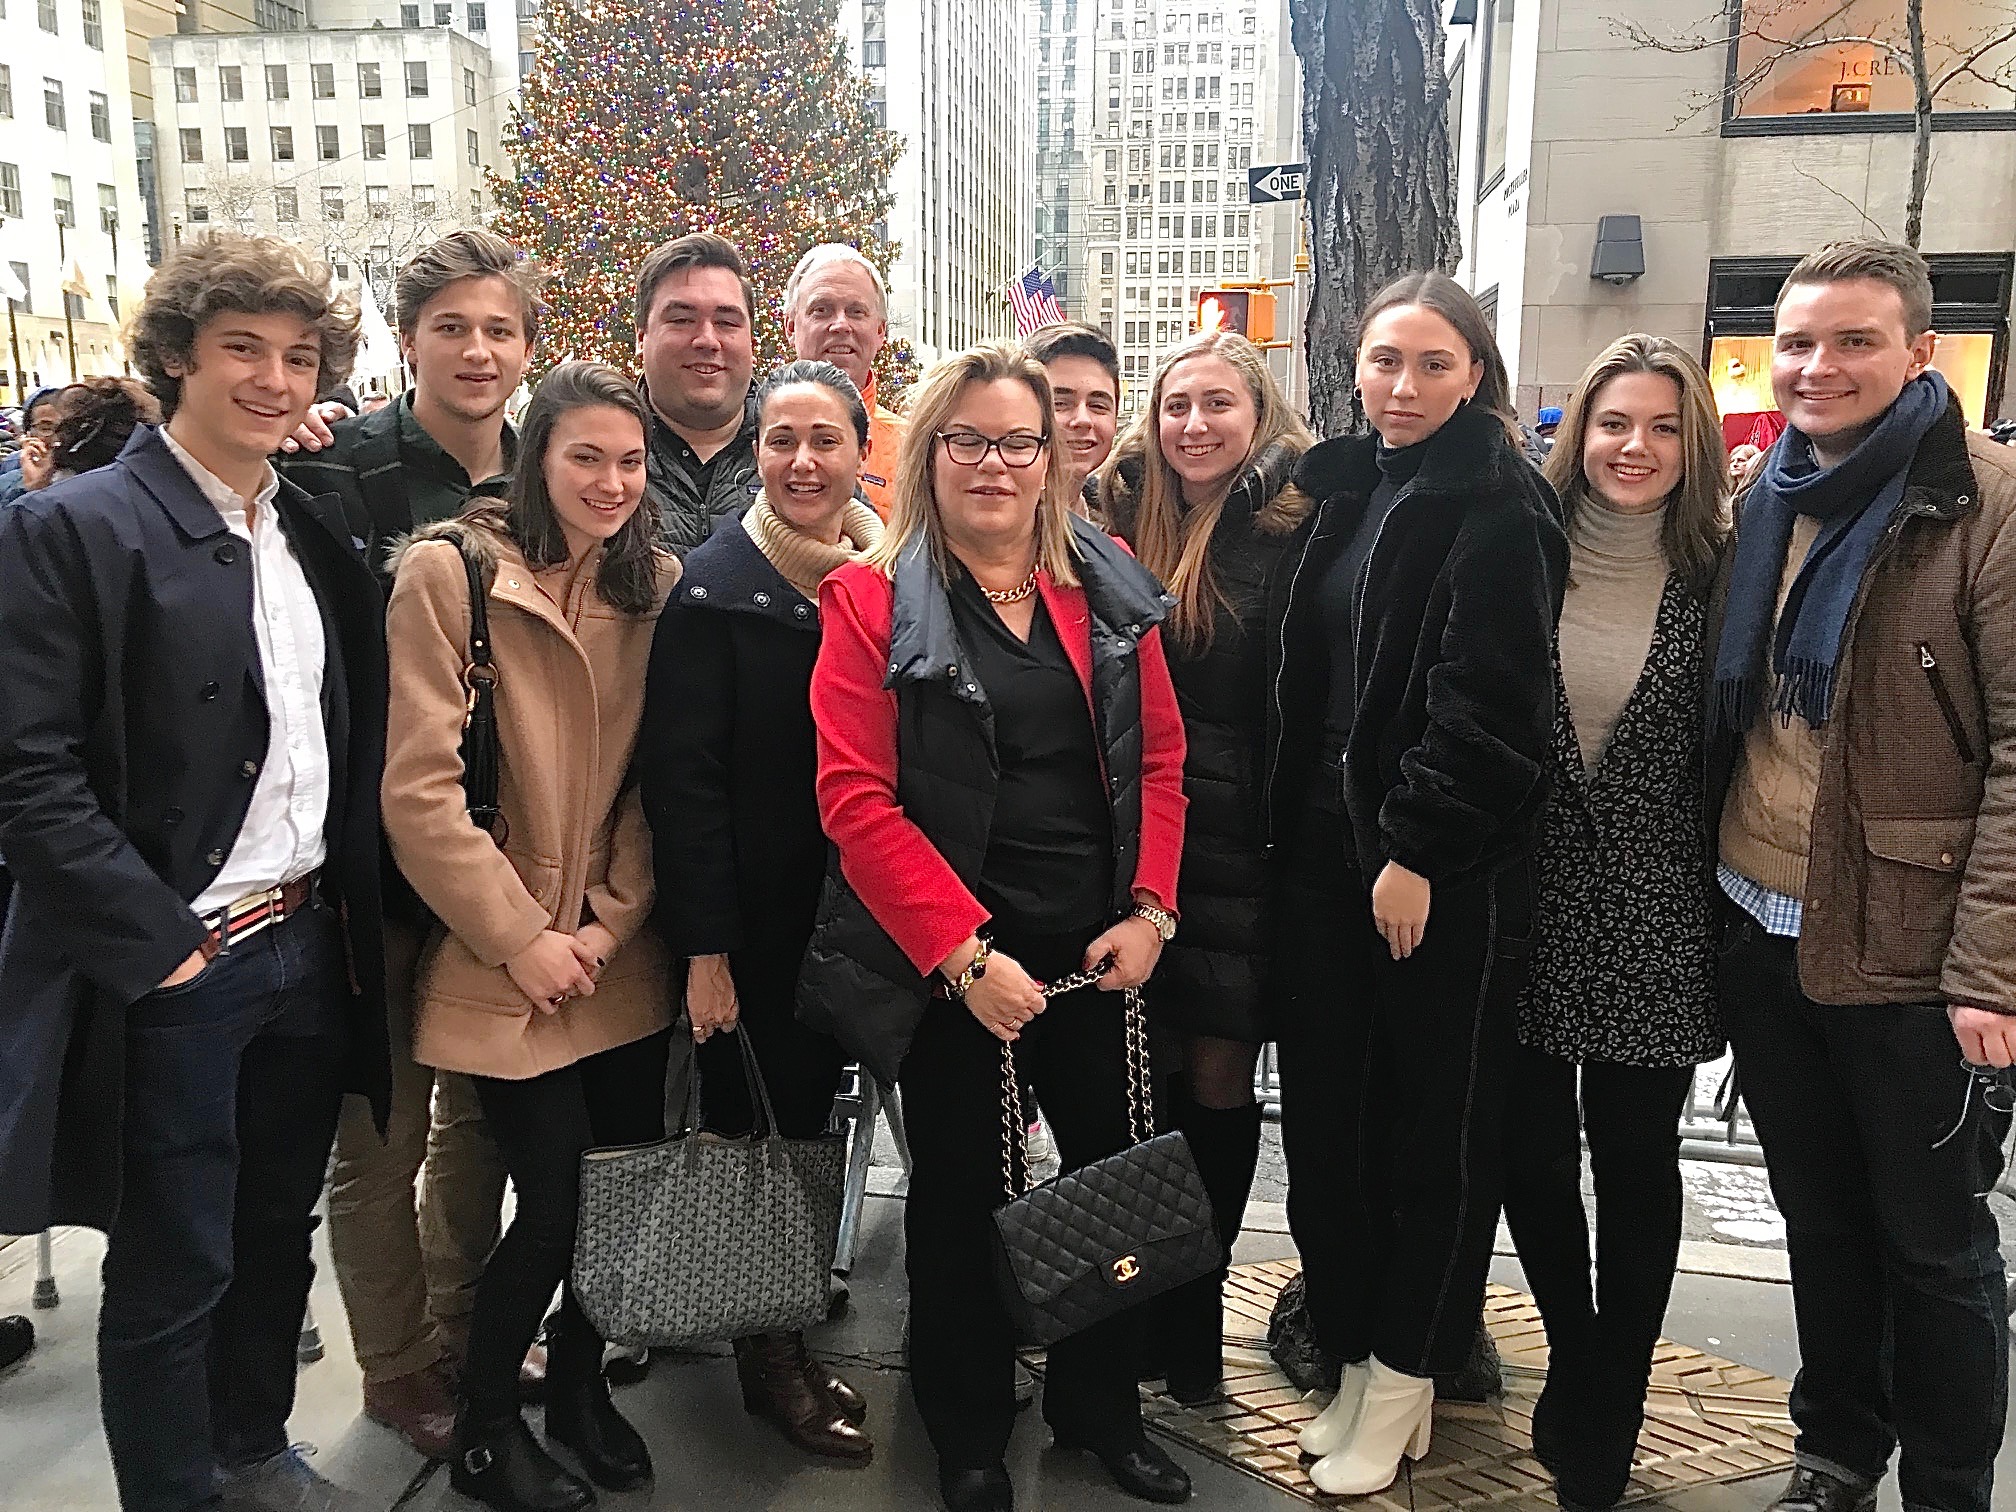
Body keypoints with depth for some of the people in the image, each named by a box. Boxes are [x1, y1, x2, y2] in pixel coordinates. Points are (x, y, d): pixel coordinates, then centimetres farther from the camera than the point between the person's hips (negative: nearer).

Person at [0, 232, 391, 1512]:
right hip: (173, 970, -6)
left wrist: (355, 912, 6)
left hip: (311, 949, 6)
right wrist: (155, 939, -16)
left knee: (276, 1235, 20)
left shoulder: (322, 534, 9)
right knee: (173, 1272, 9)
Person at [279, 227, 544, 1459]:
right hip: (380, 865, -5)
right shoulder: (341, 473, -11)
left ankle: (464, 1340, 39)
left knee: (481, 1113, 19)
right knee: (385, 1133, 9)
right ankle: (398, 1371, 30)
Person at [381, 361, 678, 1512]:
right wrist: (519, 936, -12)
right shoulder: (449, 569, -9)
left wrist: (611, 920, -5)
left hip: (623, 956, 5)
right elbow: (420, 787, -13)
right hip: (503, 961, -4)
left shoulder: (657, 585, 6)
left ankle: (580, 1380, 37)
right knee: (558, 1204, -1)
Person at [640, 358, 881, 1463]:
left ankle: (791, 1312, 36)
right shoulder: (714, 587, -10)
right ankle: (768, 1355, 27)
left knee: (810, 1113, 17)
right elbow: (684, 776, -14)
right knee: (756, 1125, 8)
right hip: (754, 917, -5)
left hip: (854, 910, 5)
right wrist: (703, 944, -16)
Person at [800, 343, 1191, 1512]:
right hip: (951, 962, -3)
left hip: (1100, 950, 4)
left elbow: (1160, 759, 8)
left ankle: (1100, 1404, 37)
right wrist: (963, 953, -17)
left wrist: (1151, 910, -4)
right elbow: (855, 795, -12)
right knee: (963, 1191, 10)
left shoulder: (1111, 591, 6)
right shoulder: (873, 601, -5)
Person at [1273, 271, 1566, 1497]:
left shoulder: (1497, 506, -8)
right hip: (1328, 848, 7)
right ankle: (1355, 1348, 26)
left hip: (1446, 871, -7)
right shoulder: (1346, 488, 13)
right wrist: (1295, 828, 9)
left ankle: (1403, 1385, 20)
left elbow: (1487, 702, -16)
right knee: (1326, 1107, 10)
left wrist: (1419, 851, -19)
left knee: (1435, 1119, 6)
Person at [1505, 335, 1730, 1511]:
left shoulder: (1713, 578, -1)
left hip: (1654, 916, 0)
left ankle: (1608, 1412, 28)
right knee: (1531, 1148, 8)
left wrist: (1731, 909, 0)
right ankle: (1575, 1360, 34)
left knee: (1635, 1159, 9)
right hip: (1526, 904, 1)